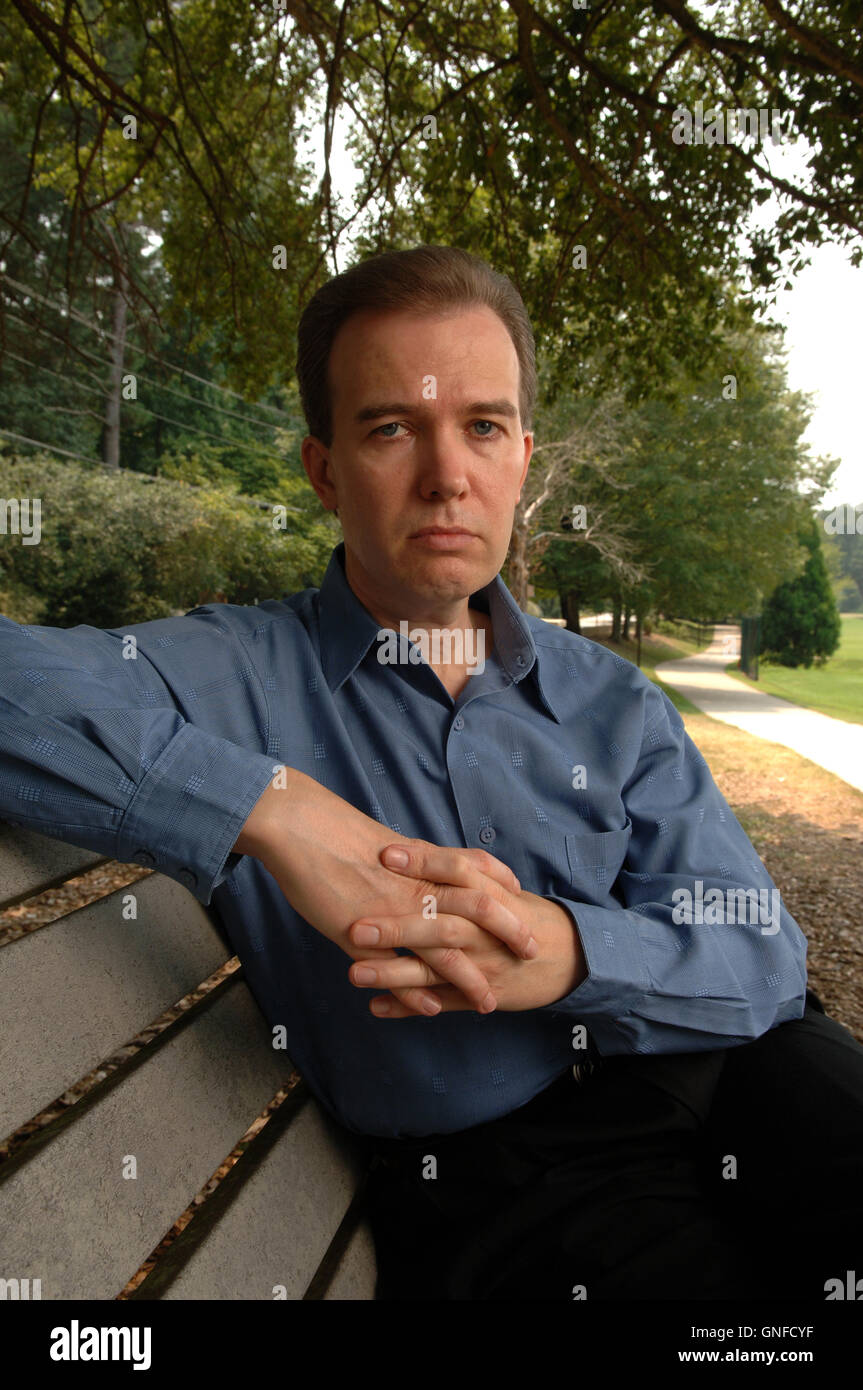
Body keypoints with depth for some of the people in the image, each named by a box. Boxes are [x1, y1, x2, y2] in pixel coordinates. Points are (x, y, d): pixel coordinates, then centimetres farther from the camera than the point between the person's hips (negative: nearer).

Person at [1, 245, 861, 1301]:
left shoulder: (611, 702, 6)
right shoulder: (229, 676, -5)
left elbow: (764, 955, -1)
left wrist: (573, 952, -21)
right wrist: (270, 808, -27)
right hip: (495, 1166, -4)